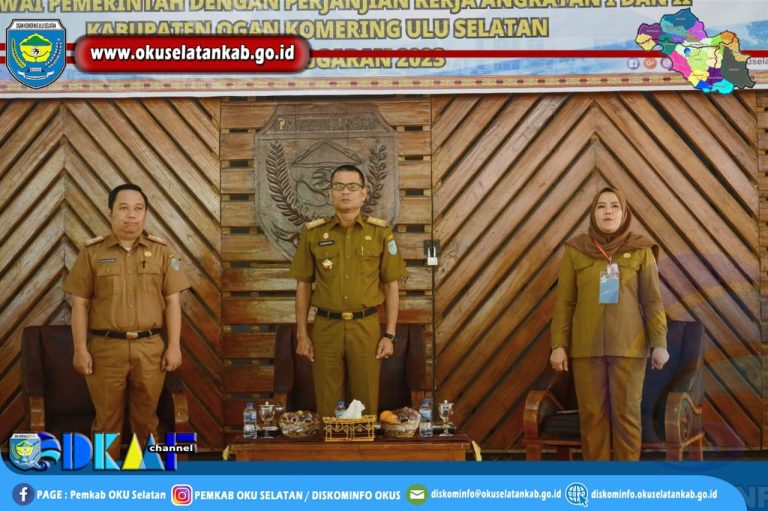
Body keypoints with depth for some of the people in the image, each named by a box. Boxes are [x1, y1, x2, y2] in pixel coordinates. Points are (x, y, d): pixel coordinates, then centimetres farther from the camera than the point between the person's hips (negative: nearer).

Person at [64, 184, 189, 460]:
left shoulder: (161, 251, 4)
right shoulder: (92, 252, 1)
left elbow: (172, 301, 4)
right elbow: (80, 304, 1)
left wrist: (174, 346, -2)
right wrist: (80, 349, -5)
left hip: (150, 348, 1)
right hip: (105, 349, -1)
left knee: (146, 417, 10)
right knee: (107, 418, 7)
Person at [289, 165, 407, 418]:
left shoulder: (380, 232, 1)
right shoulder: (313, 233, 2)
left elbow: (391, 285, 3)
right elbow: (303, 285, 6)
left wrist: (390, 335, -2)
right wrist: (302, 334, 2)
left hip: (366, 328, 0)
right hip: (325, 328, 1)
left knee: (366, 404, 6)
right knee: (328, 406, 7)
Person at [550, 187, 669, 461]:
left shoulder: (640, 250, 1)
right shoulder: (575, 250, 3)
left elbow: (653, 301, 2)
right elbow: (564, 302, 4)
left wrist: (659, 343, -3)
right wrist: (558, 344, -1)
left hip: (629, 345, -1)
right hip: (586, 346, 1)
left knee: (626, 413, 1)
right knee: (592, 414, 4)